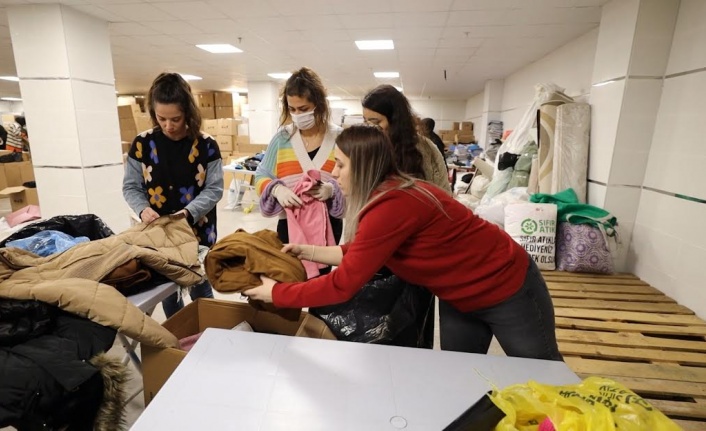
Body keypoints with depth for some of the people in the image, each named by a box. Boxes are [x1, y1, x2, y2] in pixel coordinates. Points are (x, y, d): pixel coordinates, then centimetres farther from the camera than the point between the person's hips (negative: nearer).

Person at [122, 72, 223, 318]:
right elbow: (130, 187, 3)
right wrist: (143, 208, -17)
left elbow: (214, 189, -8)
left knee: (200, 290, 13)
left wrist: (189, 212, -23)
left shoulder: (206, 145, -8)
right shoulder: (142, 144, -3)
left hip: (197, 233, -2)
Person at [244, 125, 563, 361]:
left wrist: (276, 293, -21)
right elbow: (364, 255, -2)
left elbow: (342, 285, -32)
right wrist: (312, 252, -5)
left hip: (506, 288, -8)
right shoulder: (390, 194, -7)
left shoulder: (392, 205, -35)